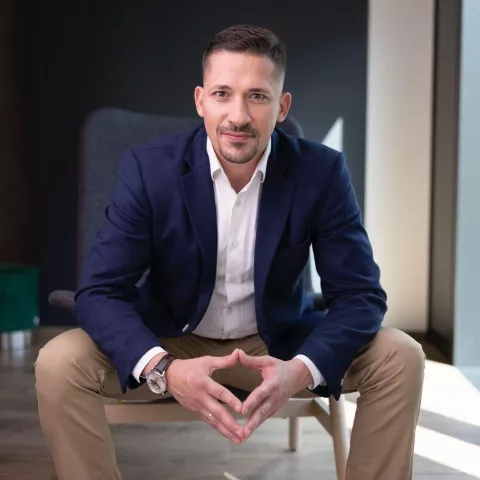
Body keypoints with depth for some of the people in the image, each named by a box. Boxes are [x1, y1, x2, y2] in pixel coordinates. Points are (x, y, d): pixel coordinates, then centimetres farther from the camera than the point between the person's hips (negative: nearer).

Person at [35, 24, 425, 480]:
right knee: (59, 363, -26)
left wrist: (301, 369, -36)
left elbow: (360, 295, -15)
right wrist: (165, 369, -40)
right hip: (169, 343, 0)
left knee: (400, 358, -19)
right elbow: (99, 292, -20)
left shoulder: (322, 172, -15)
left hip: (277, 343, 1)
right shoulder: (148, 168, -17)